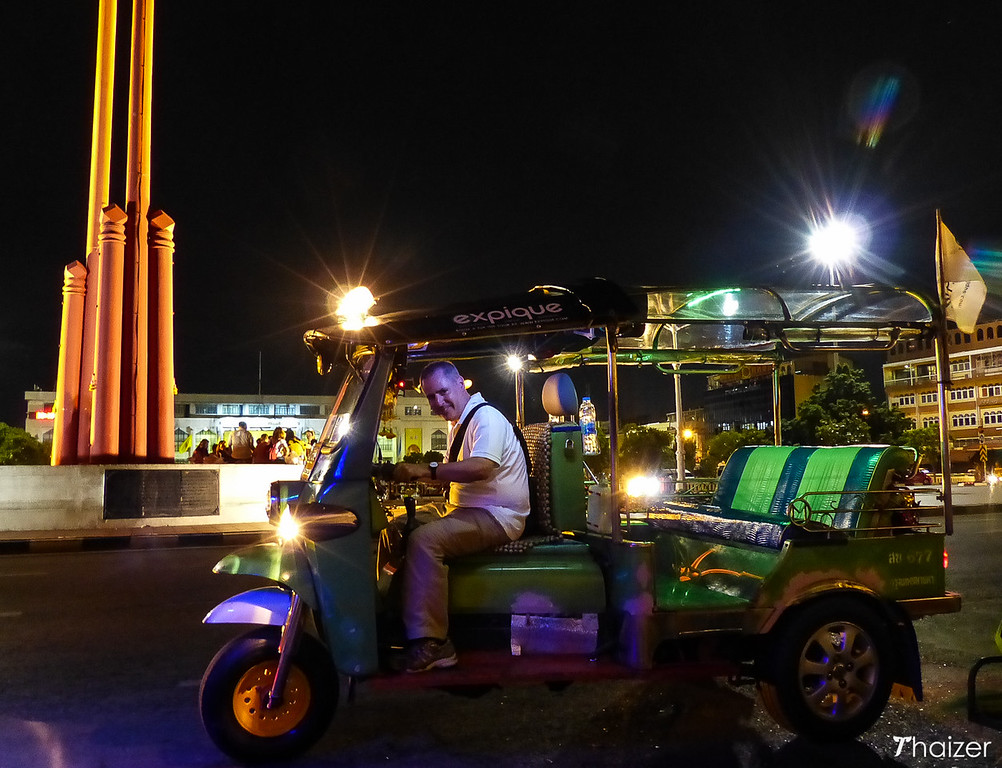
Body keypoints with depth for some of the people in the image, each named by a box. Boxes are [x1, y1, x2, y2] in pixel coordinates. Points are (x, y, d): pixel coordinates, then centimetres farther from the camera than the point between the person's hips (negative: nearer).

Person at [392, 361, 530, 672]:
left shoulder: (486, 417, -12)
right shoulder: (459, 422, 20)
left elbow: (481, 468, -31)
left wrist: (429, 470, -31)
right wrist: (420, 474, 11)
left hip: (497, 517, -10)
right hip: (468, 512, 10)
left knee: (424, 539, -31)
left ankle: (430, 643, -26)